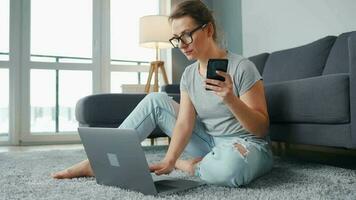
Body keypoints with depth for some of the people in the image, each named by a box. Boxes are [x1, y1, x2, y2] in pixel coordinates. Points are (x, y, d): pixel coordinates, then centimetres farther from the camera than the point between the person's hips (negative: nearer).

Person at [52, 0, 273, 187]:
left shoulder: (242, 67, -17)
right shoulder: (188, 74, 2)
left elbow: (261, 128, -17)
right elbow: (184, 123, -9)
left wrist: (230, 99, -34)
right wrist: (169, 159, -26)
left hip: (248, 146, -5)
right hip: (210, 143, 5)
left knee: (228, 169, -44)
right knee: (156, 100, -5)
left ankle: (192, 166, -8)